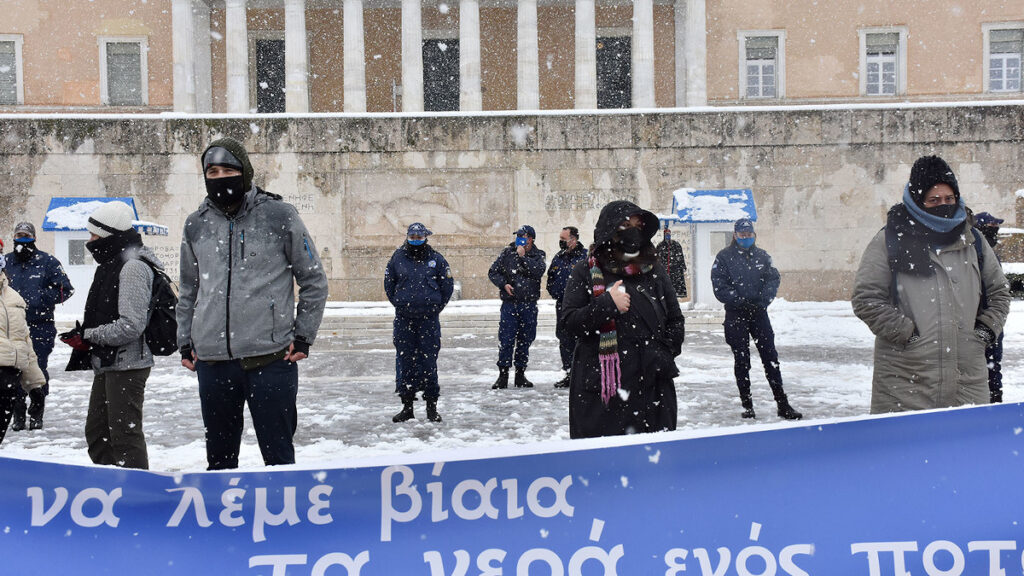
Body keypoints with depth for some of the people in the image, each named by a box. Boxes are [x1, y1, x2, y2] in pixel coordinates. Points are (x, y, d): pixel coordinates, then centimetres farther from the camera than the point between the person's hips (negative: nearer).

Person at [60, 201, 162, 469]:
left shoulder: (133, 267, -16)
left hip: (127, 366, -11)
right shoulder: (111, 264, 16)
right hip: (107, 366, 11)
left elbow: (131, 326, -22)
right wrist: (83, 344, 7)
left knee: (125, 433, -6)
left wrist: (86, 336, -14)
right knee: (97, 433, 17)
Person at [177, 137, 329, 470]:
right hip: (211, 359, 4)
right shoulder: (196, 224, 10)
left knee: (278, 454, 4)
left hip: (270, 358, -4)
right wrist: (185, 342, 14)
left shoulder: (279, 216, -1)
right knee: (219, 455, 14)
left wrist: (303, 336, -1)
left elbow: (314, 280, 4)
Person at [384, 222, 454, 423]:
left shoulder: (436, 259, 3)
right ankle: (407, 405, 12)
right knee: (405, 361, 3)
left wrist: (437, 307, 6)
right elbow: (388, 284, 16)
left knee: (429, 361, 0)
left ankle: (432, 406, 9)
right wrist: (400, 304, 10)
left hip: (429, 319, -1)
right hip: (403, 320, 1)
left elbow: (447, 285, 9)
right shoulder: (397, 258, 5)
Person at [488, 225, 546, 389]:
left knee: (525, 340, 8)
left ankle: (520, 374, 20)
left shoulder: (538, 255, 5)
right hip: (510, 303, -1)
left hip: (529, 304, 1)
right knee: (506, 340, -5)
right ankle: (503, 374, 3)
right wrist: (504, 283, -8)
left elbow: (538, 271, -14)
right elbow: (493, 272, 7)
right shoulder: (508, 252, 5)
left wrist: (523, 256, -14)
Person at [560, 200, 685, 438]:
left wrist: (664, 352, 2)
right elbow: (569, 321, -3)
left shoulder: (654, 270, 12)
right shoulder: (586, 272, 3)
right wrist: (607, 304, -15)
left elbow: (675, 320, 18)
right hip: (600, 386, -3)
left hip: (652, 386, 3)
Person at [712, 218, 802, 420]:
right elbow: (719, 286, -7)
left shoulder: (762, 256, 10)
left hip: (759, 313, 2)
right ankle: (747, 405, 12)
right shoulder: (724, 257, 0)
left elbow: (773, 279, 3)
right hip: (736, 315, -2)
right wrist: (739, 301, -17)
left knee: (770, 357, 2)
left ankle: (782, 404, 7)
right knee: (741, 360, 4)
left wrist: (763, 300, -13)